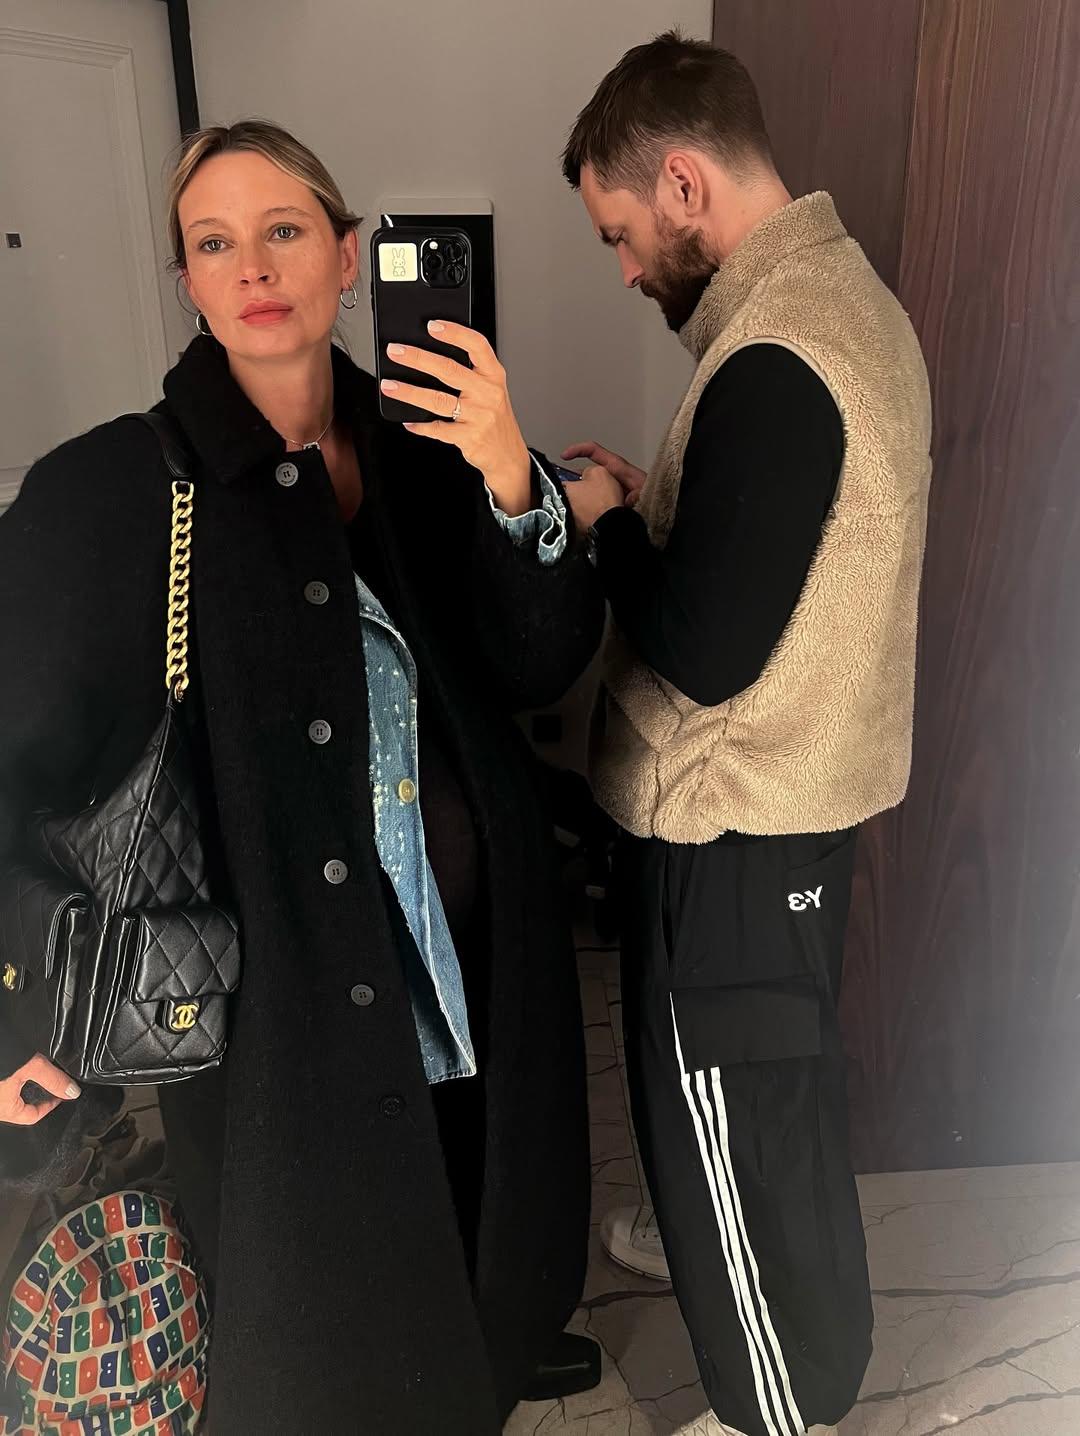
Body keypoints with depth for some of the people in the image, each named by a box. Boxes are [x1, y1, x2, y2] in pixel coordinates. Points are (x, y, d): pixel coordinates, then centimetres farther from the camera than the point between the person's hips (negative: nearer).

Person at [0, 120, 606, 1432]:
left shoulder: (419, 454, -1)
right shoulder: (107, 489, -13)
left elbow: (540, 666, -6)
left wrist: (514, 485, -22)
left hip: (478, 961, 5)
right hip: (284, 992, -4)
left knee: (476, 1219, 28)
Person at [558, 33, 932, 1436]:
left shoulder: (771, 363, -26)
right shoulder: (842, 290, 7)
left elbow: (704, 649, -26)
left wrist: (606, 523, -11)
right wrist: (657, 500, 4)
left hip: (737, 824, -9)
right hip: (795, 791, 10)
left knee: (737, 1107, 12)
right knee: (755, 1081, 29)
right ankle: (717, 1240, 56)